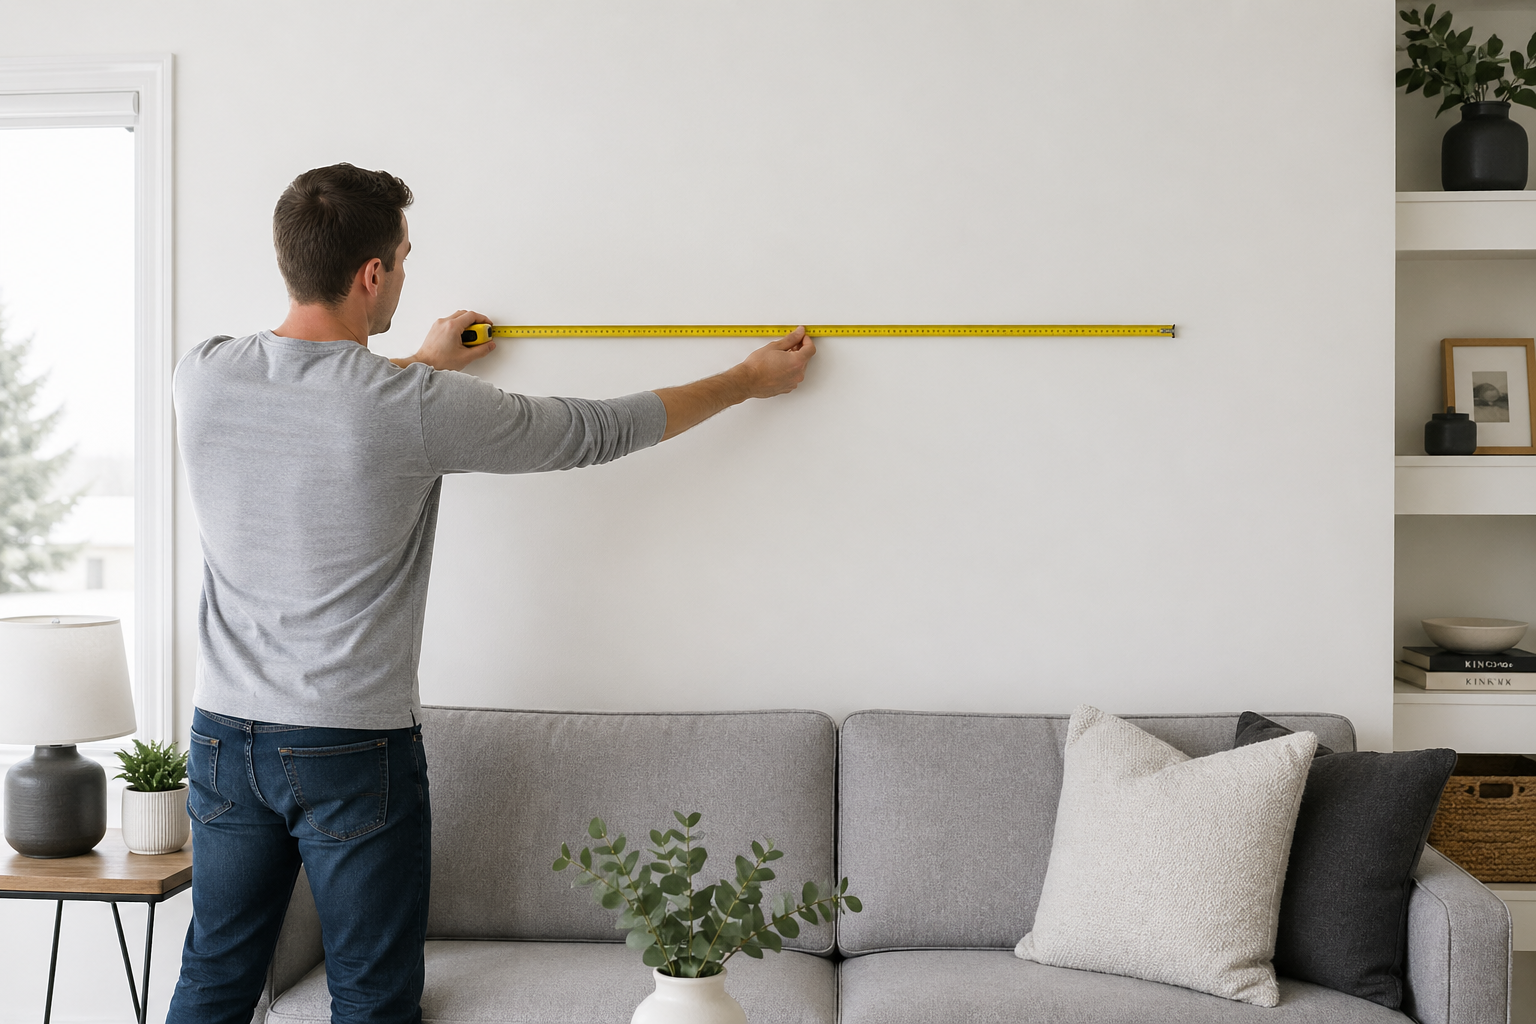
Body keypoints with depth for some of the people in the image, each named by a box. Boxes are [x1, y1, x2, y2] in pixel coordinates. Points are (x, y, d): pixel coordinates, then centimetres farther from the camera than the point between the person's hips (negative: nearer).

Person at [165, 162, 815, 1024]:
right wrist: (749, 381, 9)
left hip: (224, 734, 6)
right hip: (356, 747, -5)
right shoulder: (420, 409, -18)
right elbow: (597, 432, -6)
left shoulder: (203, 376, -4)